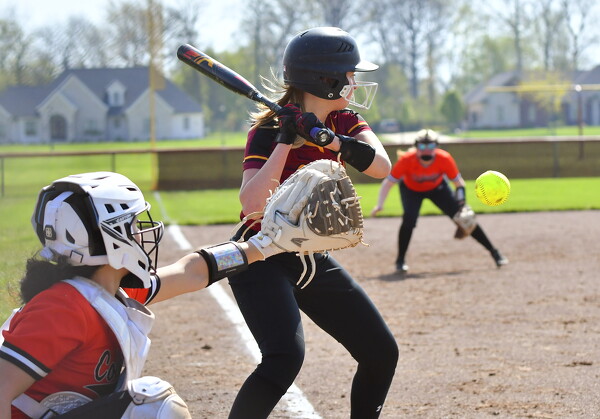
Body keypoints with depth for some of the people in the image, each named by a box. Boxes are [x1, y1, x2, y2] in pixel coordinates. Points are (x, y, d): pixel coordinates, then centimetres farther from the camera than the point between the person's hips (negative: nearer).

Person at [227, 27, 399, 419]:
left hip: (312, 259, 7)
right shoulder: (268, 131, -18)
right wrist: (285, 142, -33)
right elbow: (252, 204, -31)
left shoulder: (344, 123, 1)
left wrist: (327, 138, -29)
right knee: (285, 357, -29)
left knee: (382, 352, 7)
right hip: (262, 259, -7)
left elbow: (381, 166, -17)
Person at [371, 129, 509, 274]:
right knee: (409, 219, -27)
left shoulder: (444, 159, -31)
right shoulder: (406, 160, -34)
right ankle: (400, 261, -8)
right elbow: (388, 182, -28)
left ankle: (493, 251, 6)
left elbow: (458, 182, -17)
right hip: (411, 190, -1)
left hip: (437, 188, 1)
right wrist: (379, 205, -37)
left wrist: (461, 201, -31)